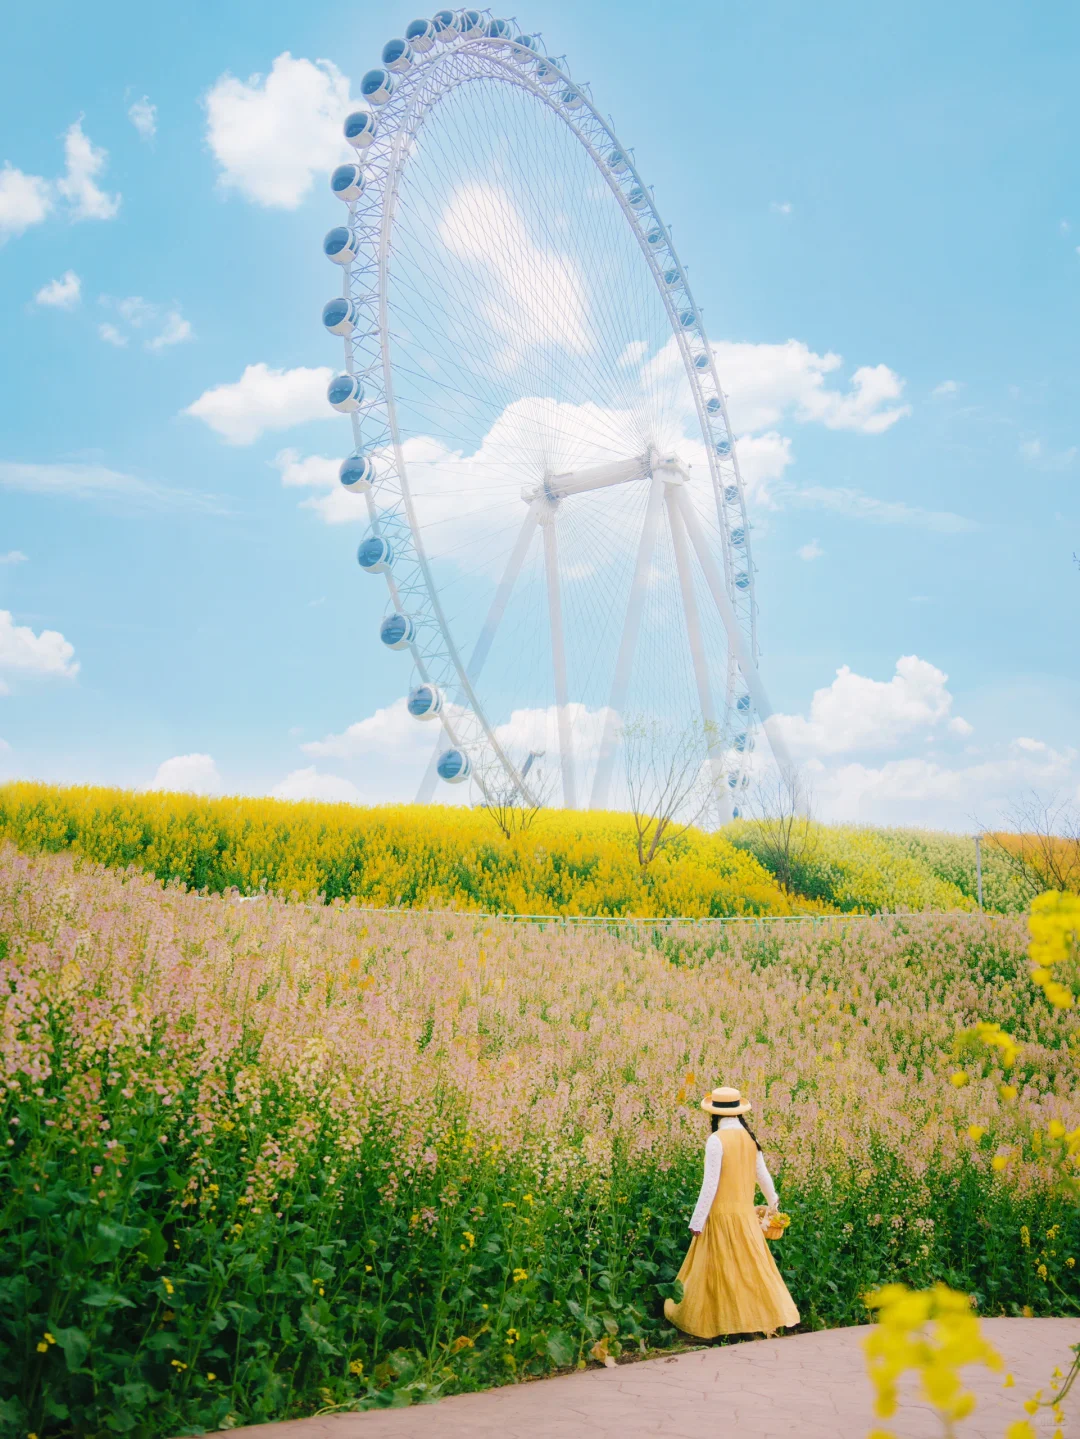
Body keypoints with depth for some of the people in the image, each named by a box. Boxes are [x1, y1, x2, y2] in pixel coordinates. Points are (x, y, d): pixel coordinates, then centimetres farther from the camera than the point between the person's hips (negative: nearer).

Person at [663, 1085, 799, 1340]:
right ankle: (770, 1315, 18)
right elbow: (763, 1175, 18)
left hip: (721, 1213, -6)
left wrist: (697, 1221, -11)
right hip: (746, 1213, 6)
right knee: (752, 1265, 14)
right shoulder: (749, 1137, 5)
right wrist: (773, 1201, 38)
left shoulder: (716, 1139, -15)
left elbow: (710, 1183, -17)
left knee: (719, 1268, 3)